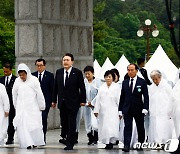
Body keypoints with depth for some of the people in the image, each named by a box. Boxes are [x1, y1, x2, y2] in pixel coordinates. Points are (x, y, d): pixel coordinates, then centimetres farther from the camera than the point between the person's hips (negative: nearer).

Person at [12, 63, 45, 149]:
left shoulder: (34, 80, -5)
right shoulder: (17, 81, 5)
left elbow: (39, 94, -2)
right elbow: (14, 94, 15)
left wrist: (41, 106, 0)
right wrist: (16, 106, 18)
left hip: (32, 107, -3)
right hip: (21, 108, 3)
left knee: (34, 125, -3)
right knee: (22, 125, -8)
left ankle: (35, 142, 11)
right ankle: (27, 143, -9)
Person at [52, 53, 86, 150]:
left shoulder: (77, 73, -5)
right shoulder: (59, 72, 7)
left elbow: (82, 88, -4)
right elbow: (55, 87, 11)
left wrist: (82, 100, -7)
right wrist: (54, 100, 10)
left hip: (73, 102, -4)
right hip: (62, 102, 4)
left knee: (71, 123, -1)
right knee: (63, 122, 8)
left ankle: (70, 144, 3)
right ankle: (64, 137, 29)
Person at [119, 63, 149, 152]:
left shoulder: (142, 82, -2)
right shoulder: (125, 82, 8)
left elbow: (146, 96, -5)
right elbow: (122, 97, 9)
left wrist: (145, 109, -15)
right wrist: (120, 110, 5)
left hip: (138, 109, -2)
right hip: (127, 109, 2)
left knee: (140, 128, 10)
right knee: (127, 127, -8)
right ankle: (126, 146, -15)